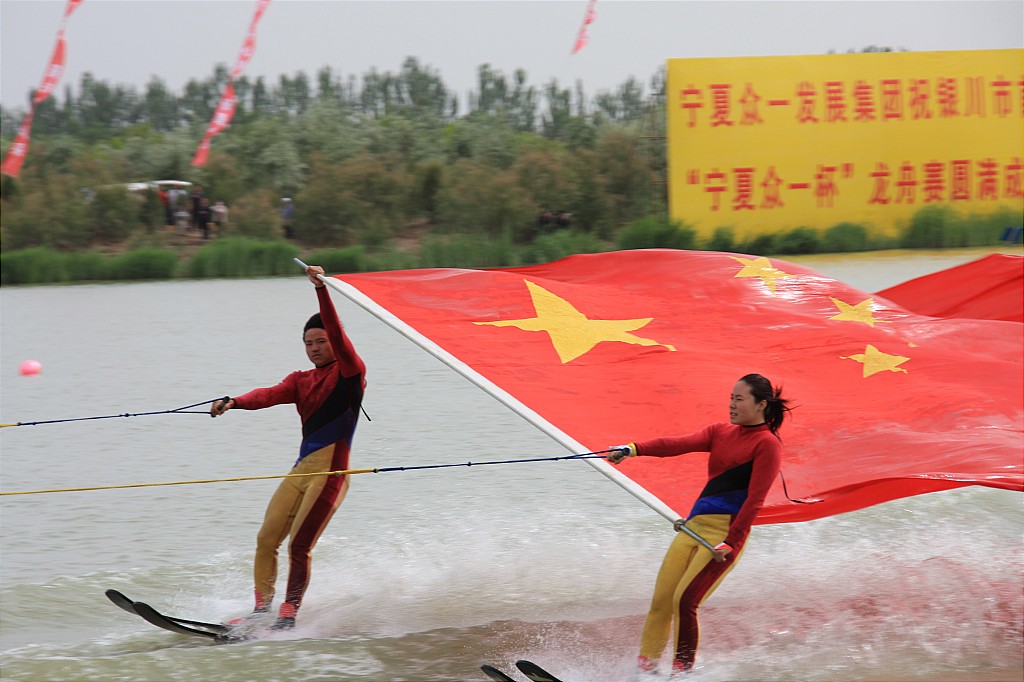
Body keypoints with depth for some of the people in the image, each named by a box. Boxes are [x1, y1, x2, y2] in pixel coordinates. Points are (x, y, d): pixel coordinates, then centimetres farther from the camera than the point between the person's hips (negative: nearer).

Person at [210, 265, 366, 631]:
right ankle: (261, 611, 11)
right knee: (266, 541, 3)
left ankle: (288, 616, -8)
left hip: (330, 472, -7)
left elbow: (337, 332, -17)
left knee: (299, 547, -13)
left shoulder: (350, 372, -1)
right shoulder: (301, 380, 16)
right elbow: (270, 395, -3)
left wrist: (321, 289, -28)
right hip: (302, 469, 7)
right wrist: (234, 403, -23)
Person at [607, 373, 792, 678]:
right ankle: (644, 669, 5)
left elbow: (754, 501, -11)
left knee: (684, 601, -17)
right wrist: (633, 449, -15)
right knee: (661, 601, 0)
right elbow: (679, 444, 1)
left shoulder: (767, 444, -3)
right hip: (694, 526, 7)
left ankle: (682, 673, -9)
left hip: (728, 531, -7)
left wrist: (730, 542, -19)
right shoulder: (720, 432, 17)